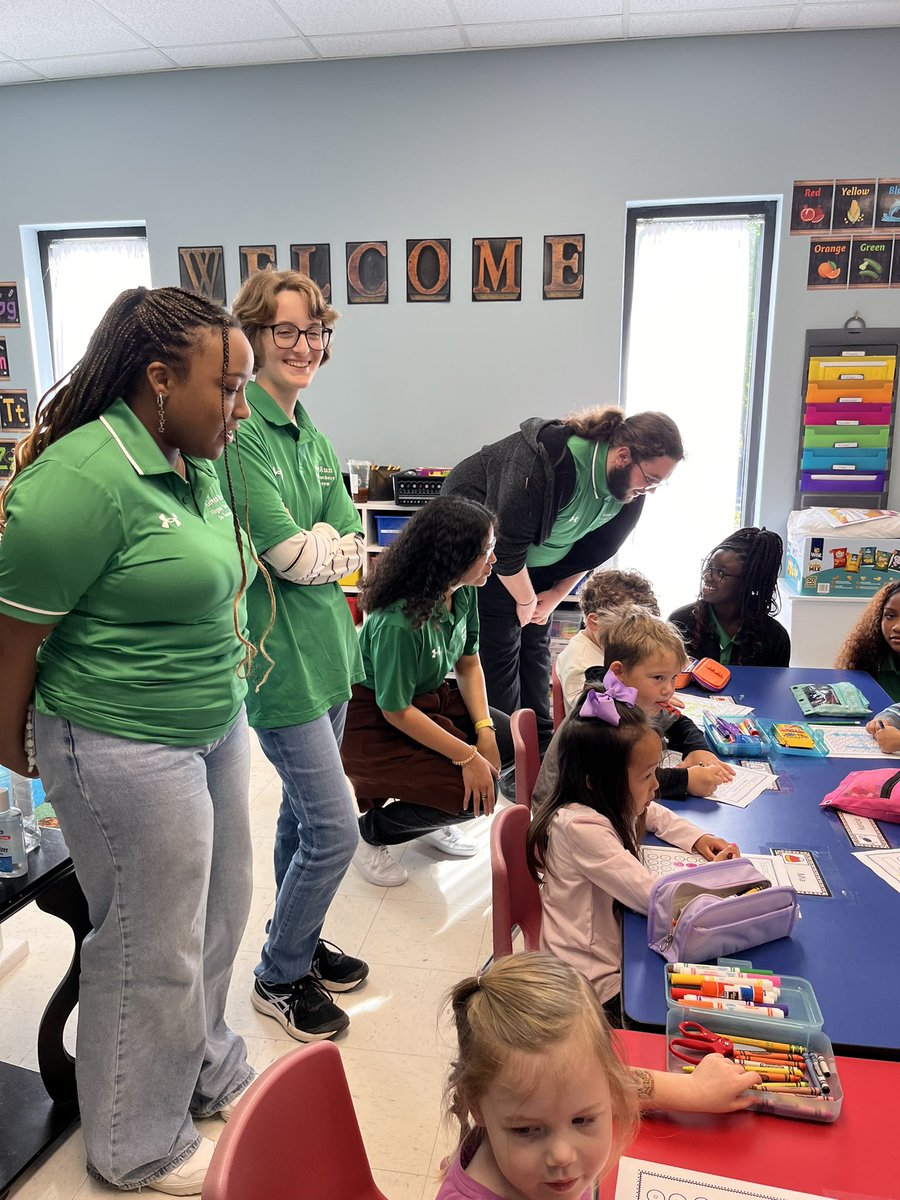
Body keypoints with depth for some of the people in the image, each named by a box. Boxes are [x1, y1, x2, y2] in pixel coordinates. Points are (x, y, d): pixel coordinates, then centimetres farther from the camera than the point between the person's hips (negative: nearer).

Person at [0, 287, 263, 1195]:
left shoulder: (196, 465, 4)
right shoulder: (84, 478, -23)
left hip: (217, 727, 8)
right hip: (126, 749, -8)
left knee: (217, 916, 22)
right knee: (152, 948, 10)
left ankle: (210, 1072, 47)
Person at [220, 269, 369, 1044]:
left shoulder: (308, 432, 11)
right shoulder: (239, 432, -15)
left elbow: (353, 545, 5)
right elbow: (292, 555, -20)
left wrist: (313, 548, -12)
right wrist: (326, 544, -1)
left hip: (327, 644, 8)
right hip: (281, 658, -8)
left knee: (304, 814, 20)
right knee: (334, 829, -1)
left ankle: (300, 946, 40)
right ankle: (280, 977, 23)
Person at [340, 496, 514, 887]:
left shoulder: (462, 592, -8)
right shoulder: (397, 621, -33)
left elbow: (469, 663, 4)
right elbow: (396, 711, -25)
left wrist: (484, 730, -9)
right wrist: (468, 756, -23)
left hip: (429, 700, 8)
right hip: (373, 722, -8)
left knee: (510, 738, -4)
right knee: (472, 792, -19)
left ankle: (433, 820, 16)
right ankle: (370, 833, 6)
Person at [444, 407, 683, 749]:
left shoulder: (629, 489, -12)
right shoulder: (548, 464, -37)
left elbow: (593, 550, 2)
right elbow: (505, 545, -30)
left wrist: (555, 596, -1)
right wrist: (526, 600, -16)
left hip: (534, 562, 7)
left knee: (534, 647, 10)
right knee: (500, 650, -7)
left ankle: (541, 743, 19)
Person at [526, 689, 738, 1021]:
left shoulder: (609, 803, -2)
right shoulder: (582, 828, -30)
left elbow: (656, 816, 20)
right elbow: (654, 896, -31)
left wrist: (698, 840, 2)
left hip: (617, 946, 8)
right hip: (600, 980, -8)